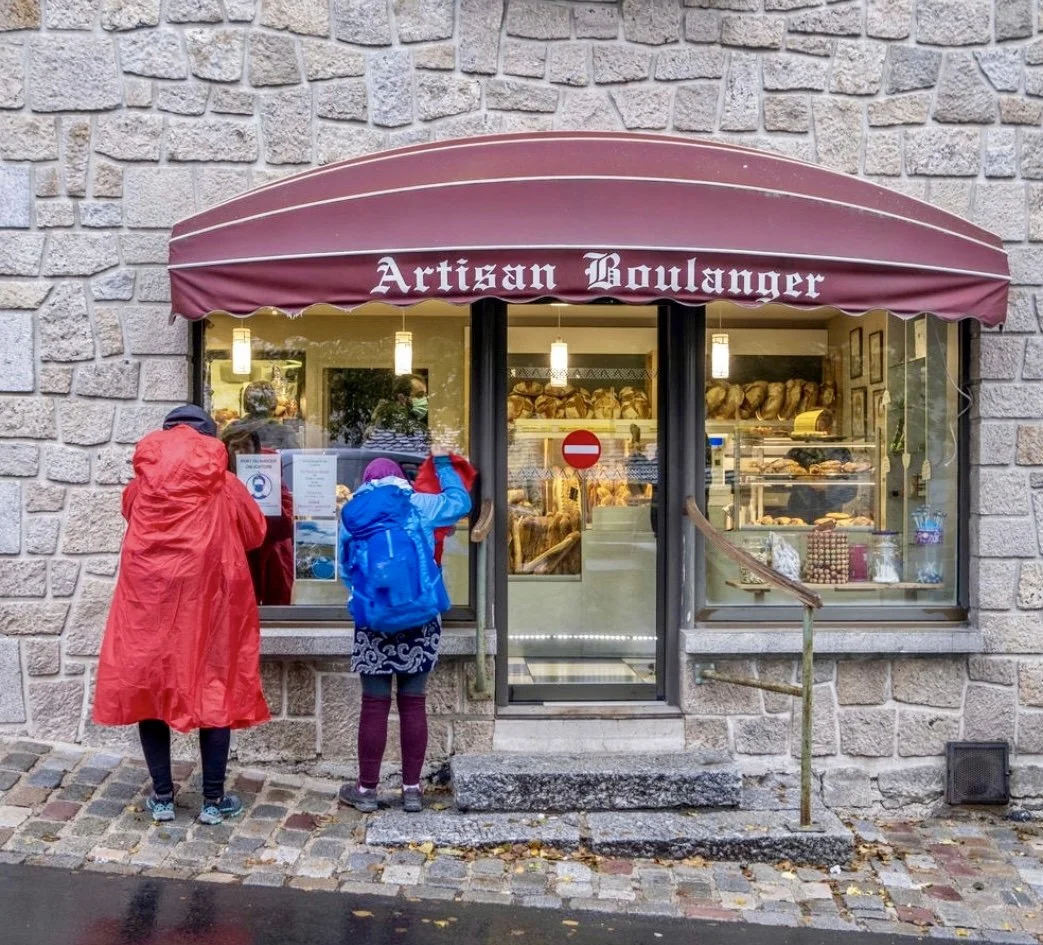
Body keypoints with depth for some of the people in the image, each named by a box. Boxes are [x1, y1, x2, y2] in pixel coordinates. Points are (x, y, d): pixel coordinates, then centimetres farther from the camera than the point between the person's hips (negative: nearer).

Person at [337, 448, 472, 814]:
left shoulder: (351, 516, 4)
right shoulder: (417, 506, 0)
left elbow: (346, 570, 14)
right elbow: (460, 502, 13)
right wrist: (443, 463, 25)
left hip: (373, 625, 0)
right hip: (420, 622, 0)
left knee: (374, 705, 6)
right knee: (413, 703, 6)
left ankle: (367, 788, 15)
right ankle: (412, 788, 13)